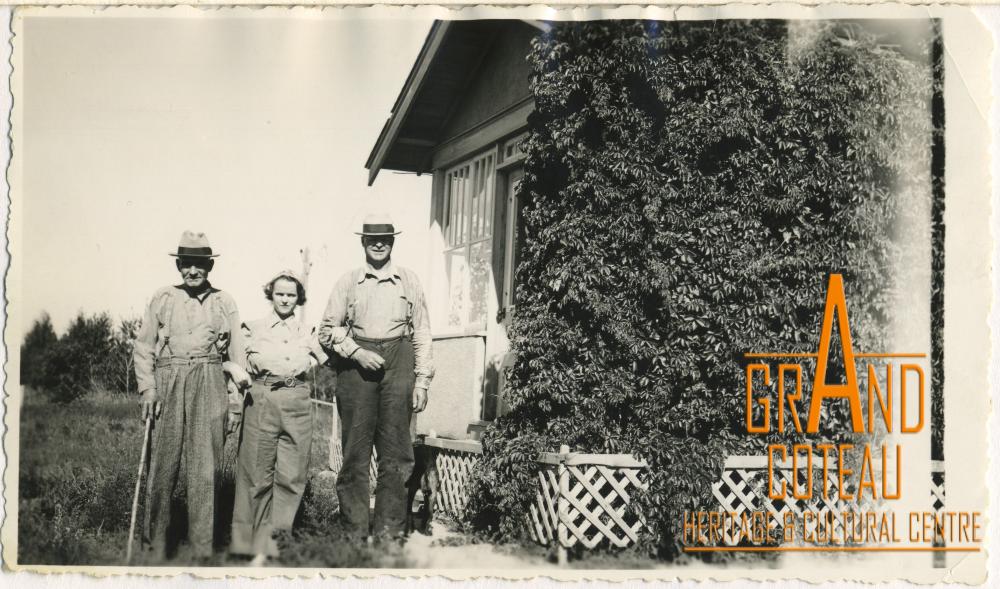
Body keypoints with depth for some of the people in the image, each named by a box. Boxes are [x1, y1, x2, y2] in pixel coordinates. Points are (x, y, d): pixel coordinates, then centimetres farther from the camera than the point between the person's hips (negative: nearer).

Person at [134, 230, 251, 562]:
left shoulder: (224, 303, 14)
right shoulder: (162, 299, 11)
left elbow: (235, 350, 16)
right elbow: (143, 348, 10)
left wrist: (239, 373, -4)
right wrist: (147, 388, -1)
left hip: (209, 384, 0)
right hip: (168, 383, 0)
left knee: (204, 466, -3)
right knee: (163, 463, -2)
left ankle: (203, 549, 1)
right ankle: (156, 545, 8)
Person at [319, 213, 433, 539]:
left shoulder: (409, 281, 13)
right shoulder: (348, 282, 12)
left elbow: (422, 333, 11)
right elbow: (328, 329, 11)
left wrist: (422, 381, 4)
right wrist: (356, 352, -6)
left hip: (398, 365, 0)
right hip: (356, 365, 0)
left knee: (395, 452, -2)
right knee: (355, 451, -1)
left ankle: (390, 528, 3)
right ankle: (356, 529, 4)